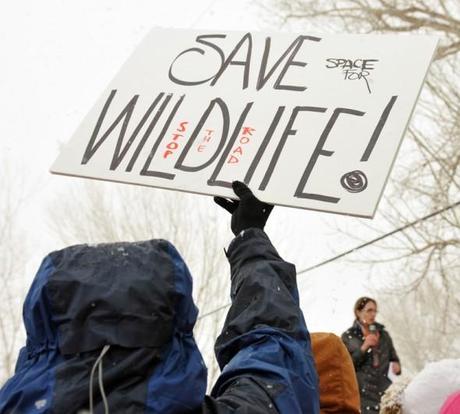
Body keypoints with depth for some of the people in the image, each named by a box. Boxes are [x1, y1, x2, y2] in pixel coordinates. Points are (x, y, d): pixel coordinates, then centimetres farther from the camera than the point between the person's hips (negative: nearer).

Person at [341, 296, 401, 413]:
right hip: (362, 393, -3)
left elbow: (393, 357, 20)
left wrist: (396, 365, -2)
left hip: (384, 392, 3)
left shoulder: (383, 334, 13)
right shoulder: (348, 337, 3)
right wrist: (363, 348, -13)